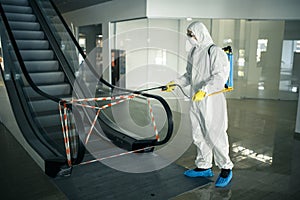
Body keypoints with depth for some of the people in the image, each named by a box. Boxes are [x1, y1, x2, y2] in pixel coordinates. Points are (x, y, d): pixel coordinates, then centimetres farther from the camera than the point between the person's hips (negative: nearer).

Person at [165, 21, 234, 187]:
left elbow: (219, 76, -19)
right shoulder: (193, 53, 15)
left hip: (212, 101, -8)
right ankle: (204, 167, 27)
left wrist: (204, 90, -30)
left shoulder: (215, 52, -10)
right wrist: (176, 83, 10)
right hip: (195, 101, 8)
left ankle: (226, 168, 16)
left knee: (214, 135, -3)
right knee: (198, 136, 13)